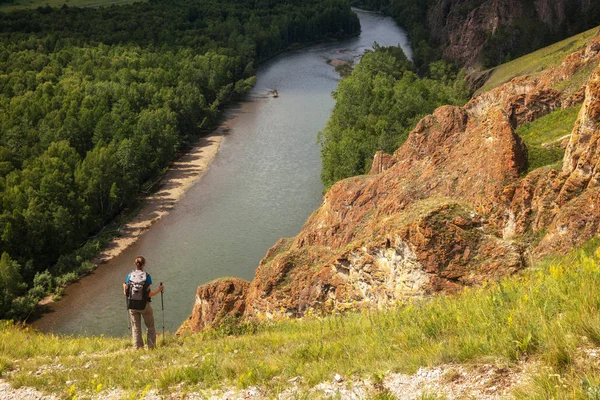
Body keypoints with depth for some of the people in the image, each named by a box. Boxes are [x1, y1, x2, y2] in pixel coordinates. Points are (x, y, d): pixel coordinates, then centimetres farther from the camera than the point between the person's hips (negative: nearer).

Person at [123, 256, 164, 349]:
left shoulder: (129, 276, -6)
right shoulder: (147, 276, -13)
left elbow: (125, 293, -2)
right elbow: (149, 294, -14)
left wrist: (124, 287, 19)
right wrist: (159, 290, 2)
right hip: (144, 306, -2)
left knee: (136, 328, 14)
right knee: (150, 327, 16)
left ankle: (138, 348, 13)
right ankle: (151, 347, 17)